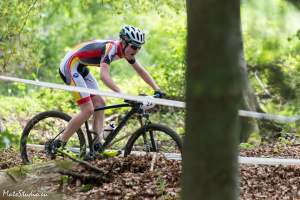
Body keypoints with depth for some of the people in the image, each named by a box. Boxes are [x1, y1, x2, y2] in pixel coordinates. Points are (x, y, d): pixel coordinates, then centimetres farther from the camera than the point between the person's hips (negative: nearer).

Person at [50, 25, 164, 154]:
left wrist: (157, 89, 1)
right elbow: (104, 76, -42)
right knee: (88, 110, -14)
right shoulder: (110, 48, -28)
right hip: (70, 66, -10)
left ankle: (98, 145, 3)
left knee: (99, 104, 4)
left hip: (80, 68, 10)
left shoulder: (125, 50, 0)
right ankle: (57, 145, -8)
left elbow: (140, 71, 11)